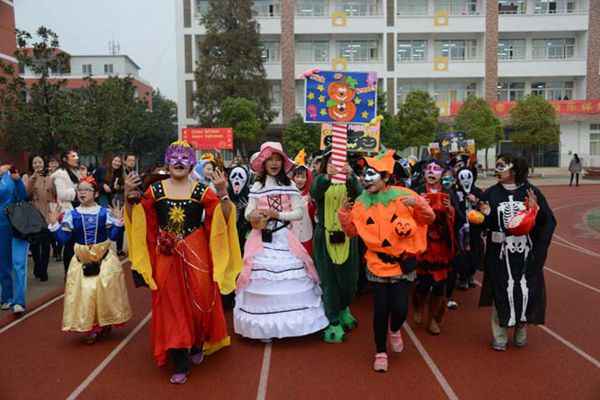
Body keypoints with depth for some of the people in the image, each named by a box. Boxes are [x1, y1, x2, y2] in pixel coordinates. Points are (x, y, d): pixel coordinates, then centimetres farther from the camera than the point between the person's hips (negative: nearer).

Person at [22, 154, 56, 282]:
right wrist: (33, 178, -21)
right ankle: (38, 267, 31)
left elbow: (55, 195, 11)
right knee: (34, 243, 9)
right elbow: (24, 194, -14)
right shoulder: (27, 177, 3)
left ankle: (43, 270, 11)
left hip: (47, 215, 1)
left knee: (46, 244, -1)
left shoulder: (49, 177, 8)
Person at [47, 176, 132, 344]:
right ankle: (88, 328, 13)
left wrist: (118, 220, -13)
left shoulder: (105, 213, -1)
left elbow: (113, 235, -2)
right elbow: (63, 239, 0)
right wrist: (54, 224, -9)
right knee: (84, 292, -2)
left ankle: (105, 323, 23)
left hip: (104, 259, -1)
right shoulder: (71, 215, 1)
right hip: (82, 260, 1)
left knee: (106, 290, 0)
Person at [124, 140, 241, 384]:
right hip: (166, 257, 1)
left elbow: (225, 219, -9)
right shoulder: (155, 190, 2)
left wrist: (223, 194, -22)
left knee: (198, 301, 6)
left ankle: (198, 345, 37)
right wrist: (129, 197, -8)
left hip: (196, 255, -1)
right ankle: (180, 364, 16)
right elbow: (135, 219, 6)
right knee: (171, 305, 5)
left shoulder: (201, 191, -3)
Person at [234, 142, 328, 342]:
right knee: (263, 278, -3)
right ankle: (265, 326, 8)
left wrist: (277, 214, -12)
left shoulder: (290, 186, 4)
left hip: (284, 238, 0)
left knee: (289, 278, -2)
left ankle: (289, 323, 10)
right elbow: (248, 212, 6)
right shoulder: (257, 187, 7)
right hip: (262, 239, 0)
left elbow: (299, 213, -1)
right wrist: (253, 215, -17)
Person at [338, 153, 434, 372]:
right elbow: (352, 231, 3)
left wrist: (418, 202, -21)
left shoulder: (403, 196, -8)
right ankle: (381, 353, 24)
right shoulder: (361, 202, -2)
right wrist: (344, 213, -14)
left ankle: (394, 330, 32)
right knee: (380, 310, 3)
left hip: (403, 263, -1)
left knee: (400, 308, -6)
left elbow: (429, 218, -2)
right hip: (377, 264, 1)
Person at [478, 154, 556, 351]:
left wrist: (536, 210, -20)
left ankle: (521, 328, 28)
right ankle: (499, 335, 16)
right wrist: (486, 215, -17)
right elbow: (482, 225, 3)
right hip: (500, 254, 0)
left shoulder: (531, 192, -2)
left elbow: (548, 222, -3)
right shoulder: (491, 193, 1)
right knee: (501, 291, 3)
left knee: (525, 290, 4)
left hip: (526, 254, 0)